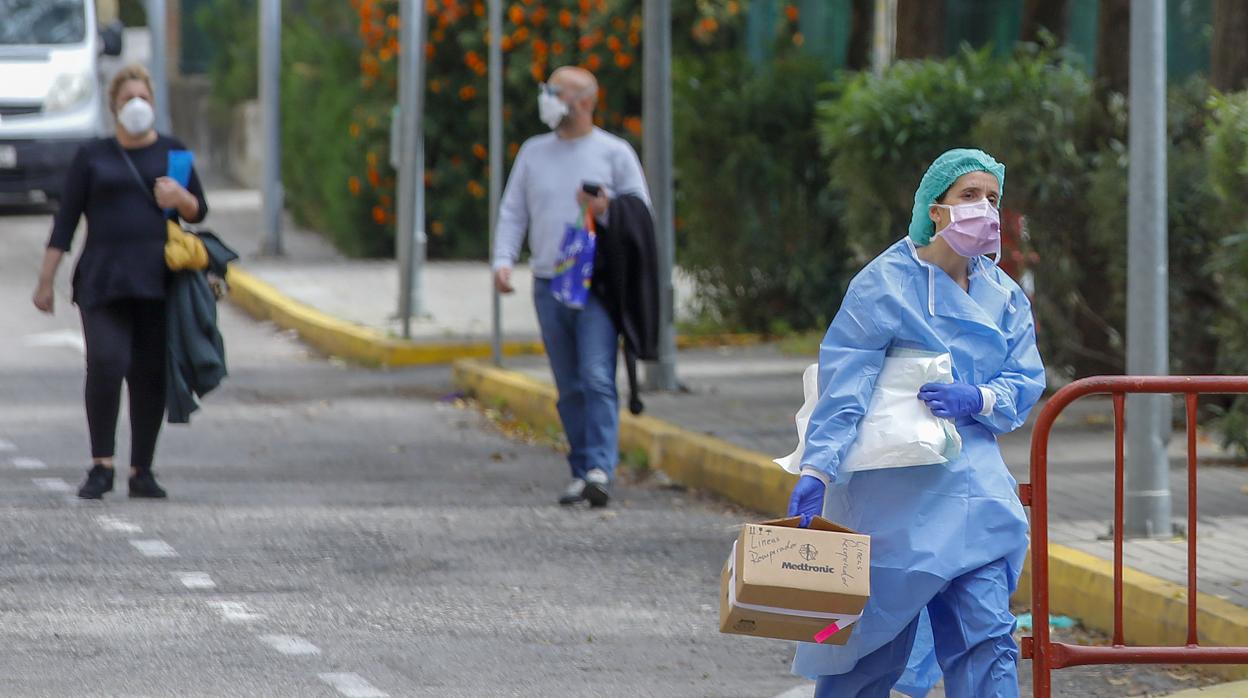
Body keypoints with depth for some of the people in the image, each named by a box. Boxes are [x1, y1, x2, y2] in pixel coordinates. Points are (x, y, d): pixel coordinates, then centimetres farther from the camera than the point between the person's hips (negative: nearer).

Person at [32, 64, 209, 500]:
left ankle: (142, 471, 6)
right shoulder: (92, 157, 9)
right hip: (103, 279, -2)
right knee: (106, 364, -18)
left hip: (157, 279, 2)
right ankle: (101, 467, -14)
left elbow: (199, 212, 14)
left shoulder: (171, 152, 14)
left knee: (150, 375, -1)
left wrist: (179, 197, -9)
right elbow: (66, 220, 8)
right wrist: (46, 280, 2)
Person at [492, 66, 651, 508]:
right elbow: (513, 212, 15)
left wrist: (606, 211, -17)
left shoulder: (614, 153, 3)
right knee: (569, 387, 6)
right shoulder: (533, 153, 15)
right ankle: (581, 471, 10)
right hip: (549, 284, 4)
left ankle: (600, 469, -23)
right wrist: (504, 260, 0)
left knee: (598, 378, -16)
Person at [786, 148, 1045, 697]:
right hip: (894, 489, -4)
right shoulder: (886, 284, -8)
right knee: (874, 643, 5)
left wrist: (976, 400, -15)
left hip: (972, 484, 4)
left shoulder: (1001, 295, 9)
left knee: (986, 635, -8)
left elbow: (1026, 383, 7)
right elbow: (842, 385, -15)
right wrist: (816, 471, -25)